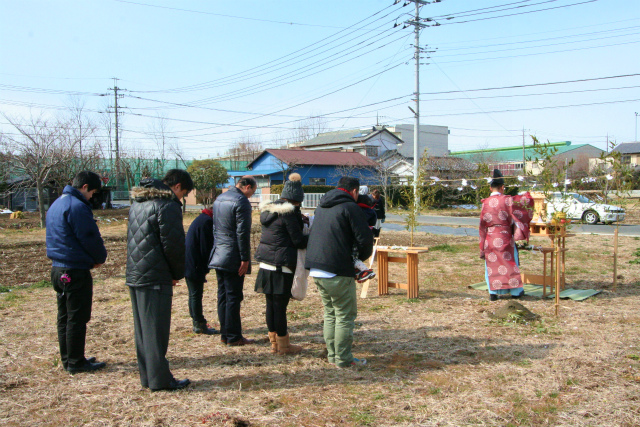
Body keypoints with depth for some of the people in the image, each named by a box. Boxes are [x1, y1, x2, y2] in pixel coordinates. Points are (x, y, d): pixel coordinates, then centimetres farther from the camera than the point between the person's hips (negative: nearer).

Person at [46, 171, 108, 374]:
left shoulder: (56, 205, 14)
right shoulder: (77, 206, -17)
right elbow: (90, 238, -16)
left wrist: (93, 257, 12)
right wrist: (100, 258, 3)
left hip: (58, 268, 10)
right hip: (76, 271, -10)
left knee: (64, 317, 15)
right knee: (77, 318, -1)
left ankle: (68, 359, 23)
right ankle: (76, 362, 6)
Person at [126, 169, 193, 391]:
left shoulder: (138, 203, 16)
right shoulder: (167, 205, -13)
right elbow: (173, 244, -16)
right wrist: (178, 273, -1)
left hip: (134, 275, 9)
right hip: (155, 278, -9)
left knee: (142, 329, 14)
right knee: (156, 330, -1)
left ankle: (147, 376, 22)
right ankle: (160, 379, 6)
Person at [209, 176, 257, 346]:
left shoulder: (219, 199, 15)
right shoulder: (241, 201, -13)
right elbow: (242, 232, -18)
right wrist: (245, 258, -16)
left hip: (218, 256, 9)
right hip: (233, 258, -9)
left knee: (223, 296, 12)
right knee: (234, 297, -3)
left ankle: (224, 334, 18)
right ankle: (233, 337, 2)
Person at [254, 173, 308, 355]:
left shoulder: (267, 210, 11)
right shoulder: (289, 212, -14)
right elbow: (298, 240, -12)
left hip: (266, 264, 8)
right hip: (282, 266, -8)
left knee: (271, 304, 13)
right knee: (280, 305, 0)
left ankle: (274, 342, 24)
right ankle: (283, 345, 11)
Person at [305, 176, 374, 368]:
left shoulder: (322, 206, 17)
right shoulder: (349, 207, -9)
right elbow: (365, 237, -15)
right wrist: (362, 257, 4)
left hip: (315, 269, 8)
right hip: (337, 272, -8)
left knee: (330, 313, 19)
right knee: (345, 316, 2)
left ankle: (332, 354, 23)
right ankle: (343, 359, 6)